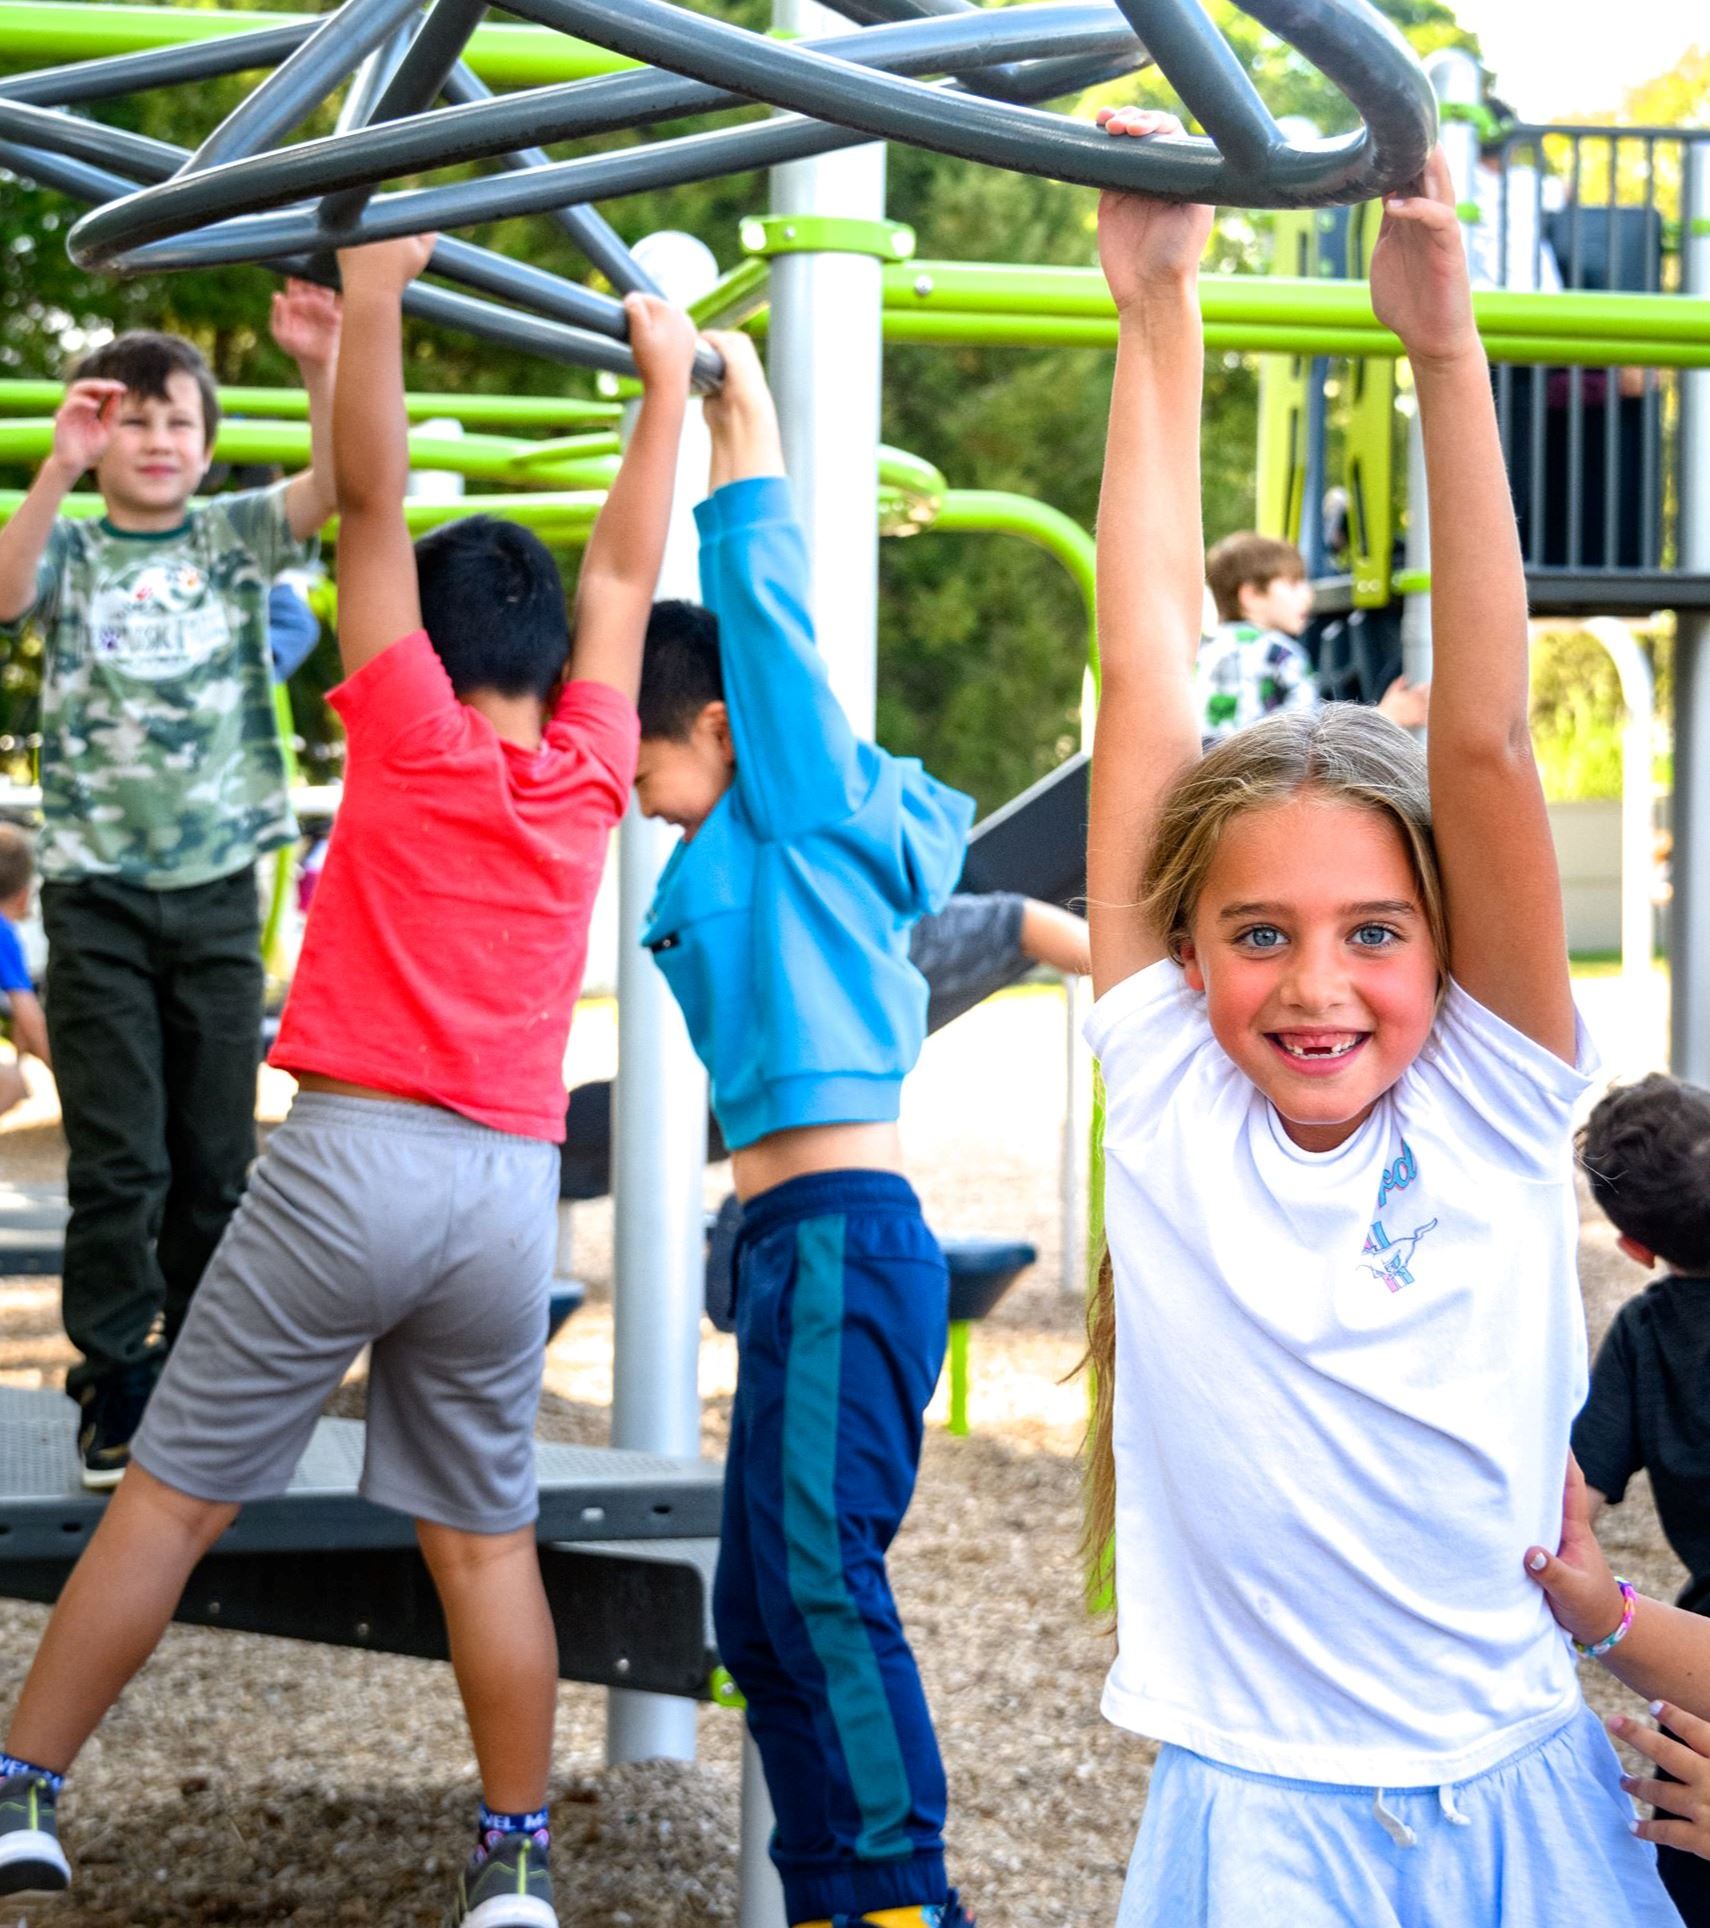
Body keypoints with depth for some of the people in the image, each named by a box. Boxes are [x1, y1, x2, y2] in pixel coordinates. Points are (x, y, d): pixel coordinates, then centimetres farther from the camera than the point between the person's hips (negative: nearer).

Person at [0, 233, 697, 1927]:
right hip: (511, 1184, 4)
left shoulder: (414, 737, -1)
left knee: (169, 1498, 2)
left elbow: (373, 502, -4)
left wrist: (372, 296, -3)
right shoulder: (588, 773, 8)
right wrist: (666, 382, 30)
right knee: (484, 1535, 9)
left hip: (355, 1154, -4)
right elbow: (625, 570, 20)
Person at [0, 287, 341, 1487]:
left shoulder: (235, 539, 6)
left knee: (218, 1154, 6)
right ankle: (117, 1387, 6)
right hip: (97, 888, -1)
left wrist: (323, 371, -30)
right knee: (118, 1155, -3)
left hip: (218, 883, 2)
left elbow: (335, 484, -12)